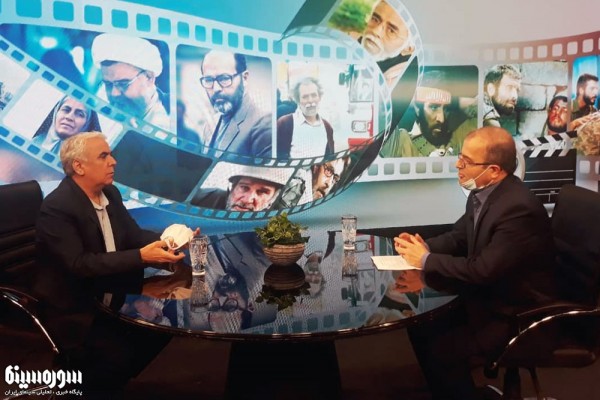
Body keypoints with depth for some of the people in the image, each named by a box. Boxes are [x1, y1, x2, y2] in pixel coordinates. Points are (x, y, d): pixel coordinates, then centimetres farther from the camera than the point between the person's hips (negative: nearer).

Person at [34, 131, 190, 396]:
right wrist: (141, 257, -34)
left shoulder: (110, 193, 2)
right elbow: (80, 264, -29)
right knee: (118, 355, -23)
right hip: (74, 309, -8)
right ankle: (85, 386, 11)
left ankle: (112, 380, 20)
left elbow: (133, 234, 6)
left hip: (110, 297, 8)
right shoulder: (56, 207, -22)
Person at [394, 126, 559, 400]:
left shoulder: (519, 208, -29)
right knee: (420, 324, 3)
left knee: (441, 348, -19)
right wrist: (424, 247, -9)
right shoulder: (482, 194, -1)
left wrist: (426, 260, -19)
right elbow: (458, 237, 11)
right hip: (488, 295, 9)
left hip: (518, 313, -9)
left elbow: (483, 271, -31)